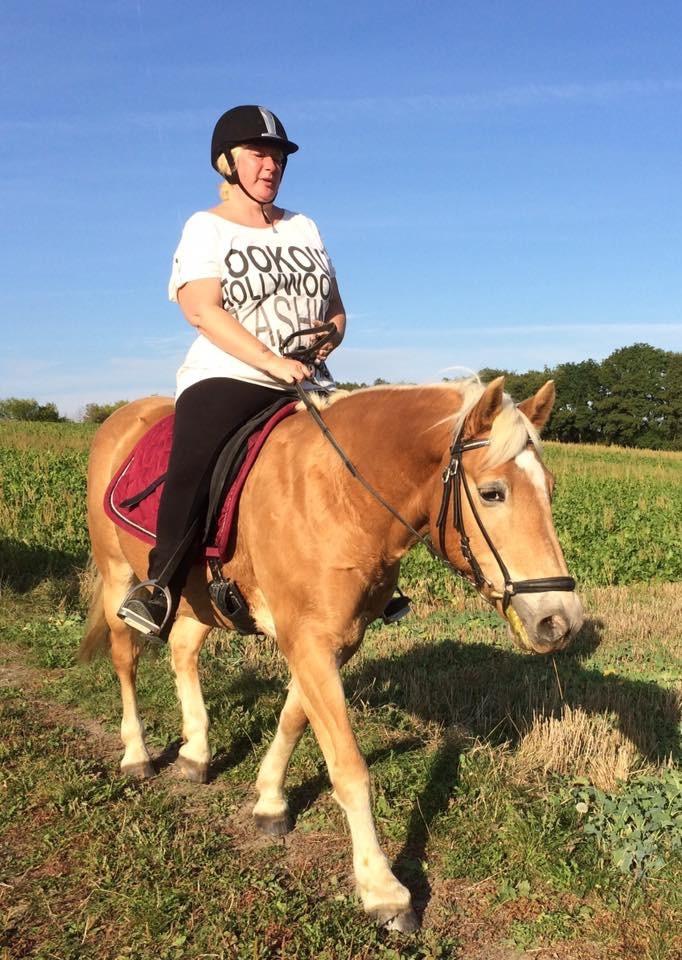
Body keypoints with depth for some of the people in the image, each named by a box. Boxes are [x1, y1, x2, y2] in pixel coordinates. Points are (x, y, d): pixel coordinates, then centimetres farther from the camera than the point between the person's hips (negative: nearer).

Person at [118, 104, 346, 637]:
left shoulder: (305, 228, 19)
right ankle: (160, 585, -23)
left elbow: (336, 309, 21)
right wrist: (273, 362, -24)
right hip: (225, 379, -5)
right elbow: (203, 311, -13)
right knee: (198, 462, -32)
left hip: (302, 385, 6)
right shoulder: (206, 228, 3)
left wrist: (331, 334, -4)